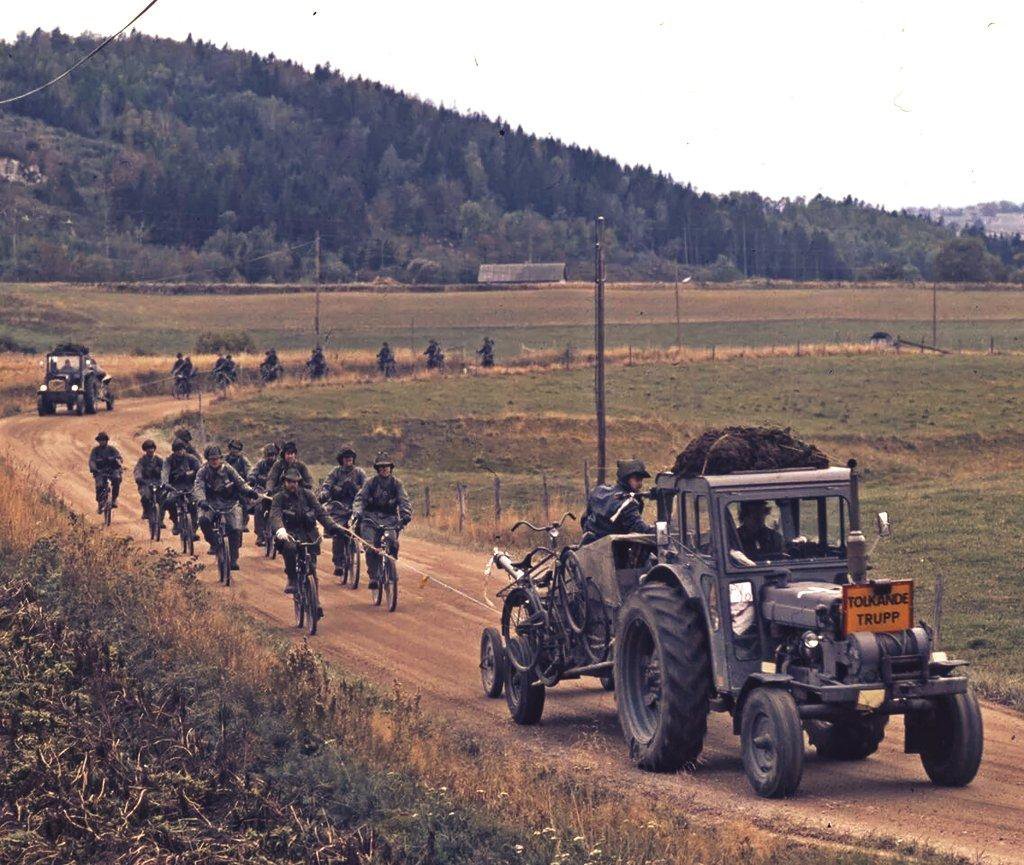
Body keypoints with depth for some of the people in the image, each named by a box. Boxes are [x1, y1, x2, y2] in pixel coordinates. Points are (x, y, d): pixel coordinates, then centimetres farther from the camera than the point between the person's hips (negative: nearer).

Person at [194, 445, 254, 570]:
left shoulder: (227, 469, -2)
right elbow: (198, 487, -18)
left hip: (230, 503, 0)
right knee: (203, 520, -31)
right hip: (211, 503, 0)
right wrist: (201, 500, -38)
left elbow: (240, 482, -2)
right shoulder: (203, 471, -5)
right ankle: (213, 543, -6)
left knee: (235, 529, -15)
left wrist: (249, 490, -23)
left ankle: (234, 559, -3)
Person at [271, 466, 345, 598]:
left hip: (308, 534, 2)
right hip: (290, 533, -2)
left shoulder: (306, 494, 6)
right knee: (290, 548, -37)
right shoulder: (279, 498, 0)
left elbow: (320, 512, 0)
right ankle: (291, 581, -21)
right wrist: (280, 530, -40)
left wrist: (333, 526, -16)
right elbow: (275, 516, -17)